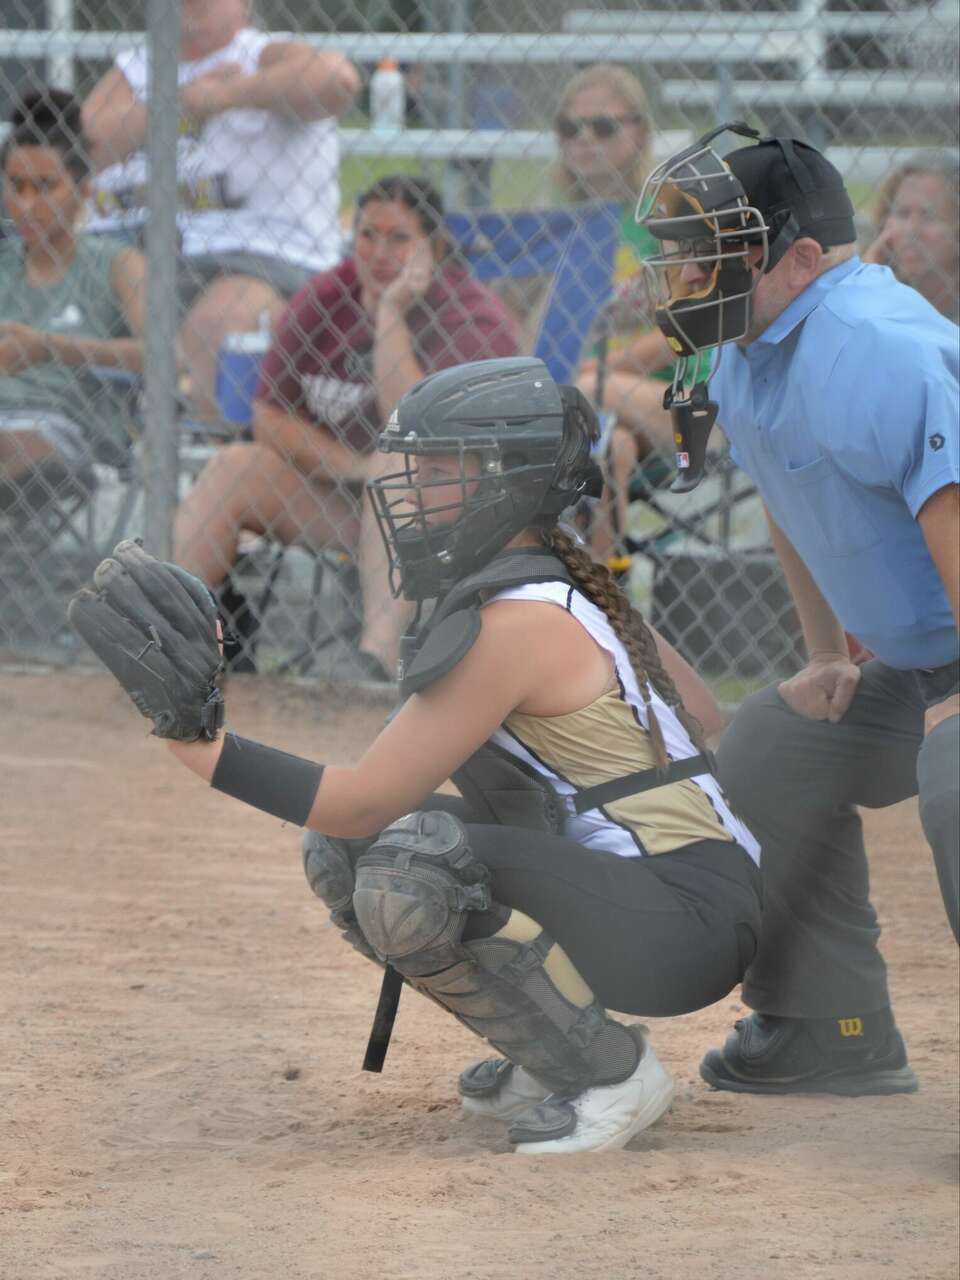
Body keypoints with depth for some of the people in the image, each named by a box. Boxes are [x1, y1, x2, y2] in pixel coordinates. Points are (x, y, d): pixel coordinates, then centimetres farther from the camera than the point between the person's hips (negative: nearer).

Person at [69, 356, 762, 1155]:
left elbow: (366, 800, -21)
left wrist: (198, 737, -26)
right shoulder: (571, 589, 10)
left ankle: (611, 1072, -12)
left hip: (693, 920, -10)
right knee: (340, 855, 6)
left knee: (406, 870, -29)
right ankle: (550, 1058, 14)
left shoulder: (514, 623, -18)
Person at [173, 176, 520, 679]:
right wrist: (356, 464, -14)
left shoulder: (474, 317, -13)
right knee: (231, 466, -15)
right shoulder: (324, 299, 1)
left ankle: (379, 654, -54)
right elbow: (269, 417, 1)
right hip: (335, 495, 5)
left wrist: (392, 312, -25)